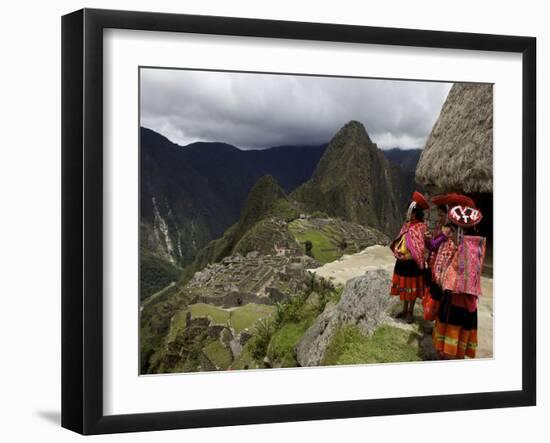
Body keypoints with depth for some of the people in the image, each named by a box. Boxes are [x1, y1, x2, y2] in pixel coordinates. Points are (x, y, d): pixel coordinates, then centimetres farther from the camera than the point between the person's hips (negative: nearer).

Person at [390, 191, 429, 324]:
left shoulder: (421, 227, -14)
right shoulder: (406, 224, 8)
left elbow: (420, 247, -18)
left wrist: (407, 255, -21)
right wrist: (397, 250, 2)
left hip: (412, 262, -7)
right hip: (401, 261, 7)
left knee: (412, 287, 4)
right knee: (403, 285, 16)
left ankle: (410, 312, 15)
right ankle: (405, 309, 29)